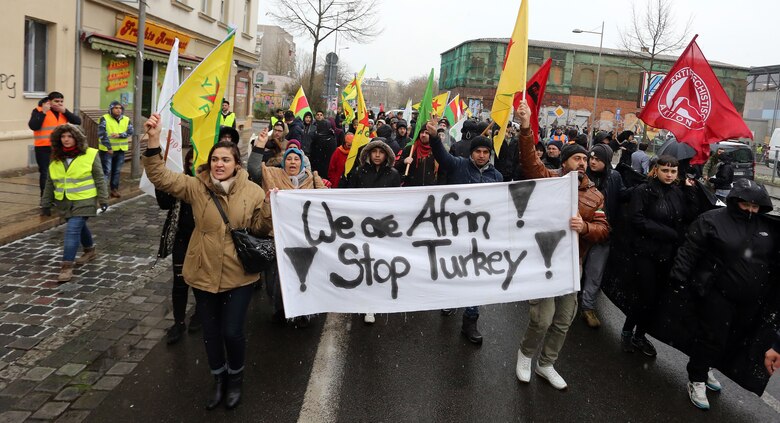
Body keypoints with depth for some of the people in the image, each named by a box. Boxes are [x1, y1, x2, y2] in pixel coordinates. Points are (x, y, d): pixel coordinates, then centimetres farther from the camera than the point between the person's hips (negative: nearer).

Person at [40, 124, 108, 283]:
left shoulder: (90, 154, -9)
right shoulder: (55, 158, 5)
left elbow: (99, 179, -5)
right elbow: (50, 183, 12)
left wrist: (103, 200, -5)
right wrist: (46, 203, 12)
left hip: (84, 201, -6)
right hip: (65, 202, 6)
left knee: (72, 230, -13)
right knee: (79, 227, 21)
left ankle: (67, 266, -10)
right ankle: (90, 251, 43)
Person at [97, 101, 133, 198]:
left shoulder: (126, 120, 7)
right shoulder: (104, 119, -6)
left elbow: (130, 131, -5)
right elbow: (102, 134, -13)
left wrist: (119, 135, -21)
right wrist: (108, 147, -19)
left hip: (121, 149, 4)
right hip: (107, 149, -4)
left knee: (117, 171, 12)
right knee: (107, 170, -4)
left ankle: (114, 189, 22)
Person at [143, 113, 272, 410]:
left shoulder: (253, 192, -5)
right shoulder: (196, 187, -4)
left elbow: (259, 229, 1)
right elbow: (160, 177, -13)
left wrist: (271, 207, -18)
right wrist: (153, 140, -24)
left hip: (238, 275, -2)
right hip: (204, 273, 2)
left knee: (232, 332, 3)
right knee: (210, 331, 15)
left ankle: (235, 378, 33)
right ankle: (219, 379, 40)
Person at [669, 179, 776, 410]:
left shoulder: (767, 227, 7)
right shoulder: (712, 220, -9)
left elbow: (773, 261, 15)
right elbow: (689, 252, -11)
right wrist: (679, 279, -16)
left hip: (751, 300, 6)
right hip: (717, 294, -5)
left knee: (730, 338, 16)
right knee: (712, 337, -1)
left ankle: (703, 368, 36)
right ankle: (696, 379, 16)